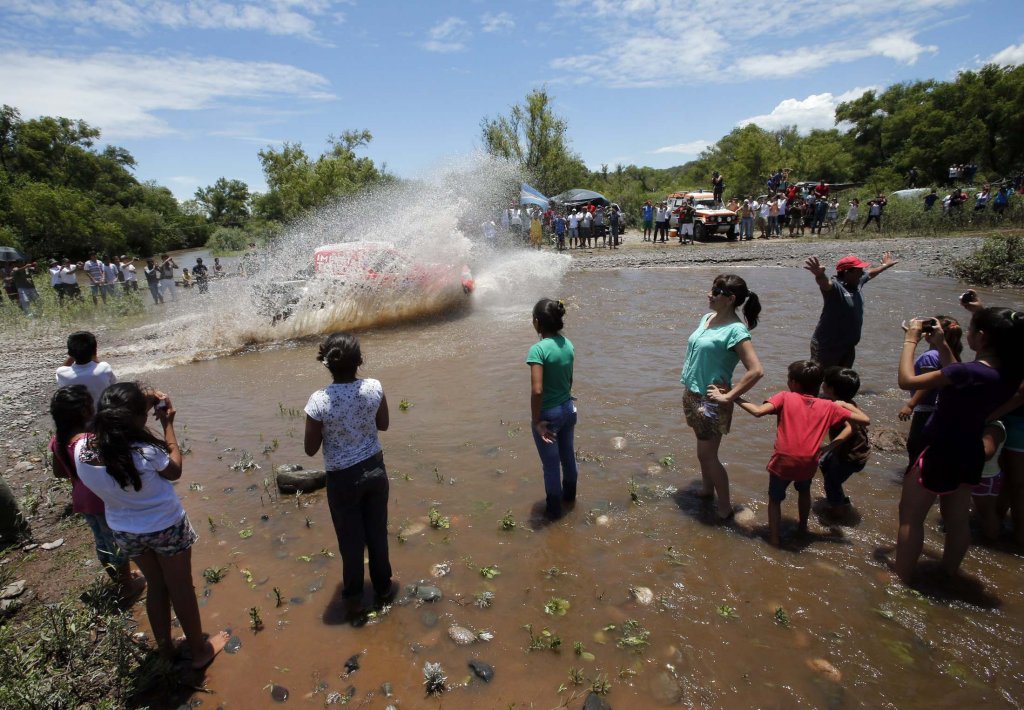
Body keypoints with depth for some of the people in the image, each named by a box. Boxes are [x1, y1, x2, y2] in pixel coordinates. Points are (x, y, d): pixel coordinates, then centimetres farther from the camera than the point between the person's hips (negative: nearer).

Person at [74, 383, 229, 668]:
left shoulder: (82, 450, -19)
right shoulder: (145, 452, -34)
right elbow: (174, 470, -12)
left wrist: (143, 408, -3)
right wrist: (167, 424, -9)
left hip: (125, 532, 5)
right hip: (166, 527, -5)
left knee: (156, 585, 27)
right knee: (181, 588, 16)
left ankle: (165, 646, 45)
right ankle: (199, 650, 35)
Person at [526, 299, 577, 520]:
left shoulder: (538, 349, -24)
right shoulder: (568, 344, -2)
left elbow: (537, 390, -28)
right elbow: (569, 380, 8)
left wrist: (536, 420, -17)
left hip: (548, 414, -7)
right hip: (568, 409, 7)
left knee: (551, 464, 11)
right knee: (568, 455, 25)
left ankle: (554, 509, 28)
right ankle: (569, 495, 47)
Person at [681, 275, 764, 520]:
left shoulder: (735, 330, -19)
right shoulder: (707, 318, 5)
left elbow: (756, 371, -25)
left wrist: (727, 397, -21)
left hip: (711, 401, -8)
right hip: (692, 394, 8)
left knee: (707, 455, 1)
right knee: (702, 450, 21)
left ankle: (725, 507, 18)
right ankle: (706, 490, 39)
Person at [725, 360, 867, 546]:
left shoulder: (785, 397, -4)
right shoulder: (829, 406, 5)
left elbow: (758, 411, -18)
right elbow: (864, 419, 8)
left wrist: (735, 398, -7)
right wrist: (845, 404, 21)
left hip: (783, 463, -3)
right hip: (808, 464, 3)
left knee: (775, 499, 21)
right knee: (804, 491, 36)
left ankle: (774, 540, 22)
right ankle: (803, 527, 50)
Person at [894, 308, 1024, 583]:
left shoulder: (969, 372, -29)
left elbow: (907, 380, -26)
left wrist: (911, 340, -14)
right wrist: (941, 345, 9)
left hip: (941, 456, -8)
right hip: (971, 456, 8)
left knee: (910, 517, 6)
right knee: (958, 519, 22)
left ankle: (901, 580, 14)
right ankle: (950, 574, 40)